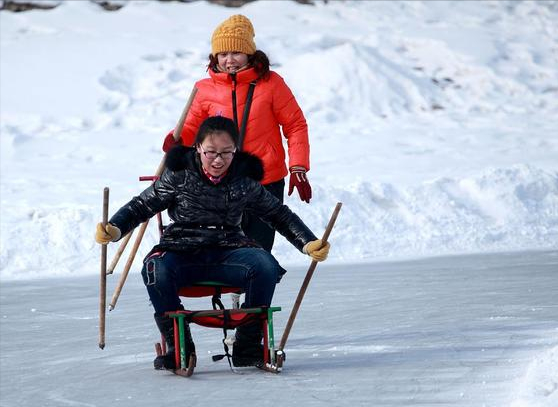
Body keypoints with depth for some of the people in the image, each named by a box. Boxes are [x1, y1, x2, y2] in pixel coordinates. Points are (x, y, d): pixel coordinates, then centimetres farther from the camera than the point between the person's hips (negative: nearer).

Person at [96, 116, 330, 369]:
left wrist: (309, 243, 3)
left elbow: (279, 214, 15)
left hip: (228, 253, 1)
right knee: (155, 269, -35)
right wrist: (114, 229, -15)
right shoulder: (179, 176, 1)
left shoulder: (244, 181, 6)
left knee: (266, 266, -29)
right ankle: (178, 346, -18)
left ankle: (248, 345, -15)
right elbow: (141, 206, 4)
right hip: (182, 252, -1)